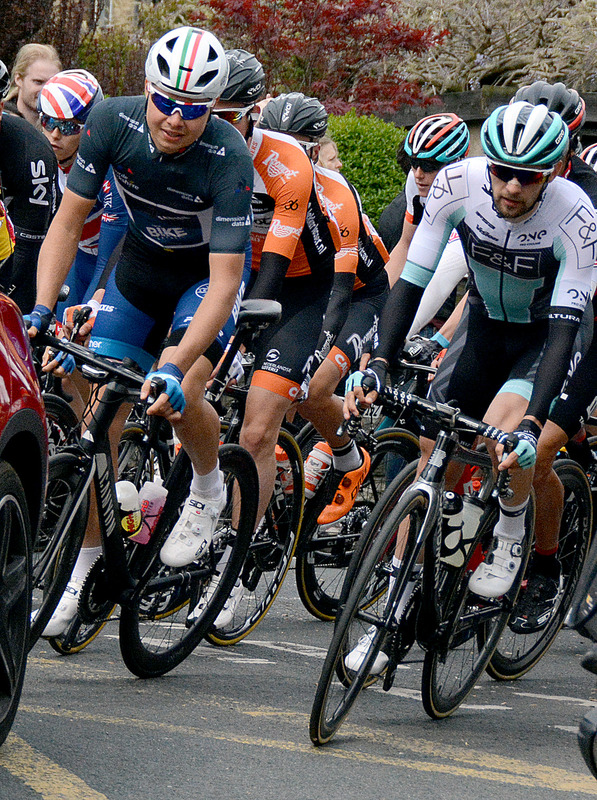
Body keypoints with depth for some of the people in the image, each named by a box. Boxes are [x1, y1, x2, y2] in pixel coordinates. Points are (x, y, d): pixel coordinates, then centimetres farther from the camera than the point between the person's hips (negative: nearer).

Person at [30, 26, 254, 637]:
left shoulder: (229, 158, -33)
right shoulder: (113, 121, -24)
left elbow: (225, 283, -35)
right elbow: (68, 221, -17)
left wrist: (176, 366, -45)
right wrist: (40, 311, -29)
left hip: (208, 272, -3)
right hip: (139, 266, 3)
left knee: (176, 395, -26)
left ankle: (208, 489, 7)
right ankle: (82, 569, 8)